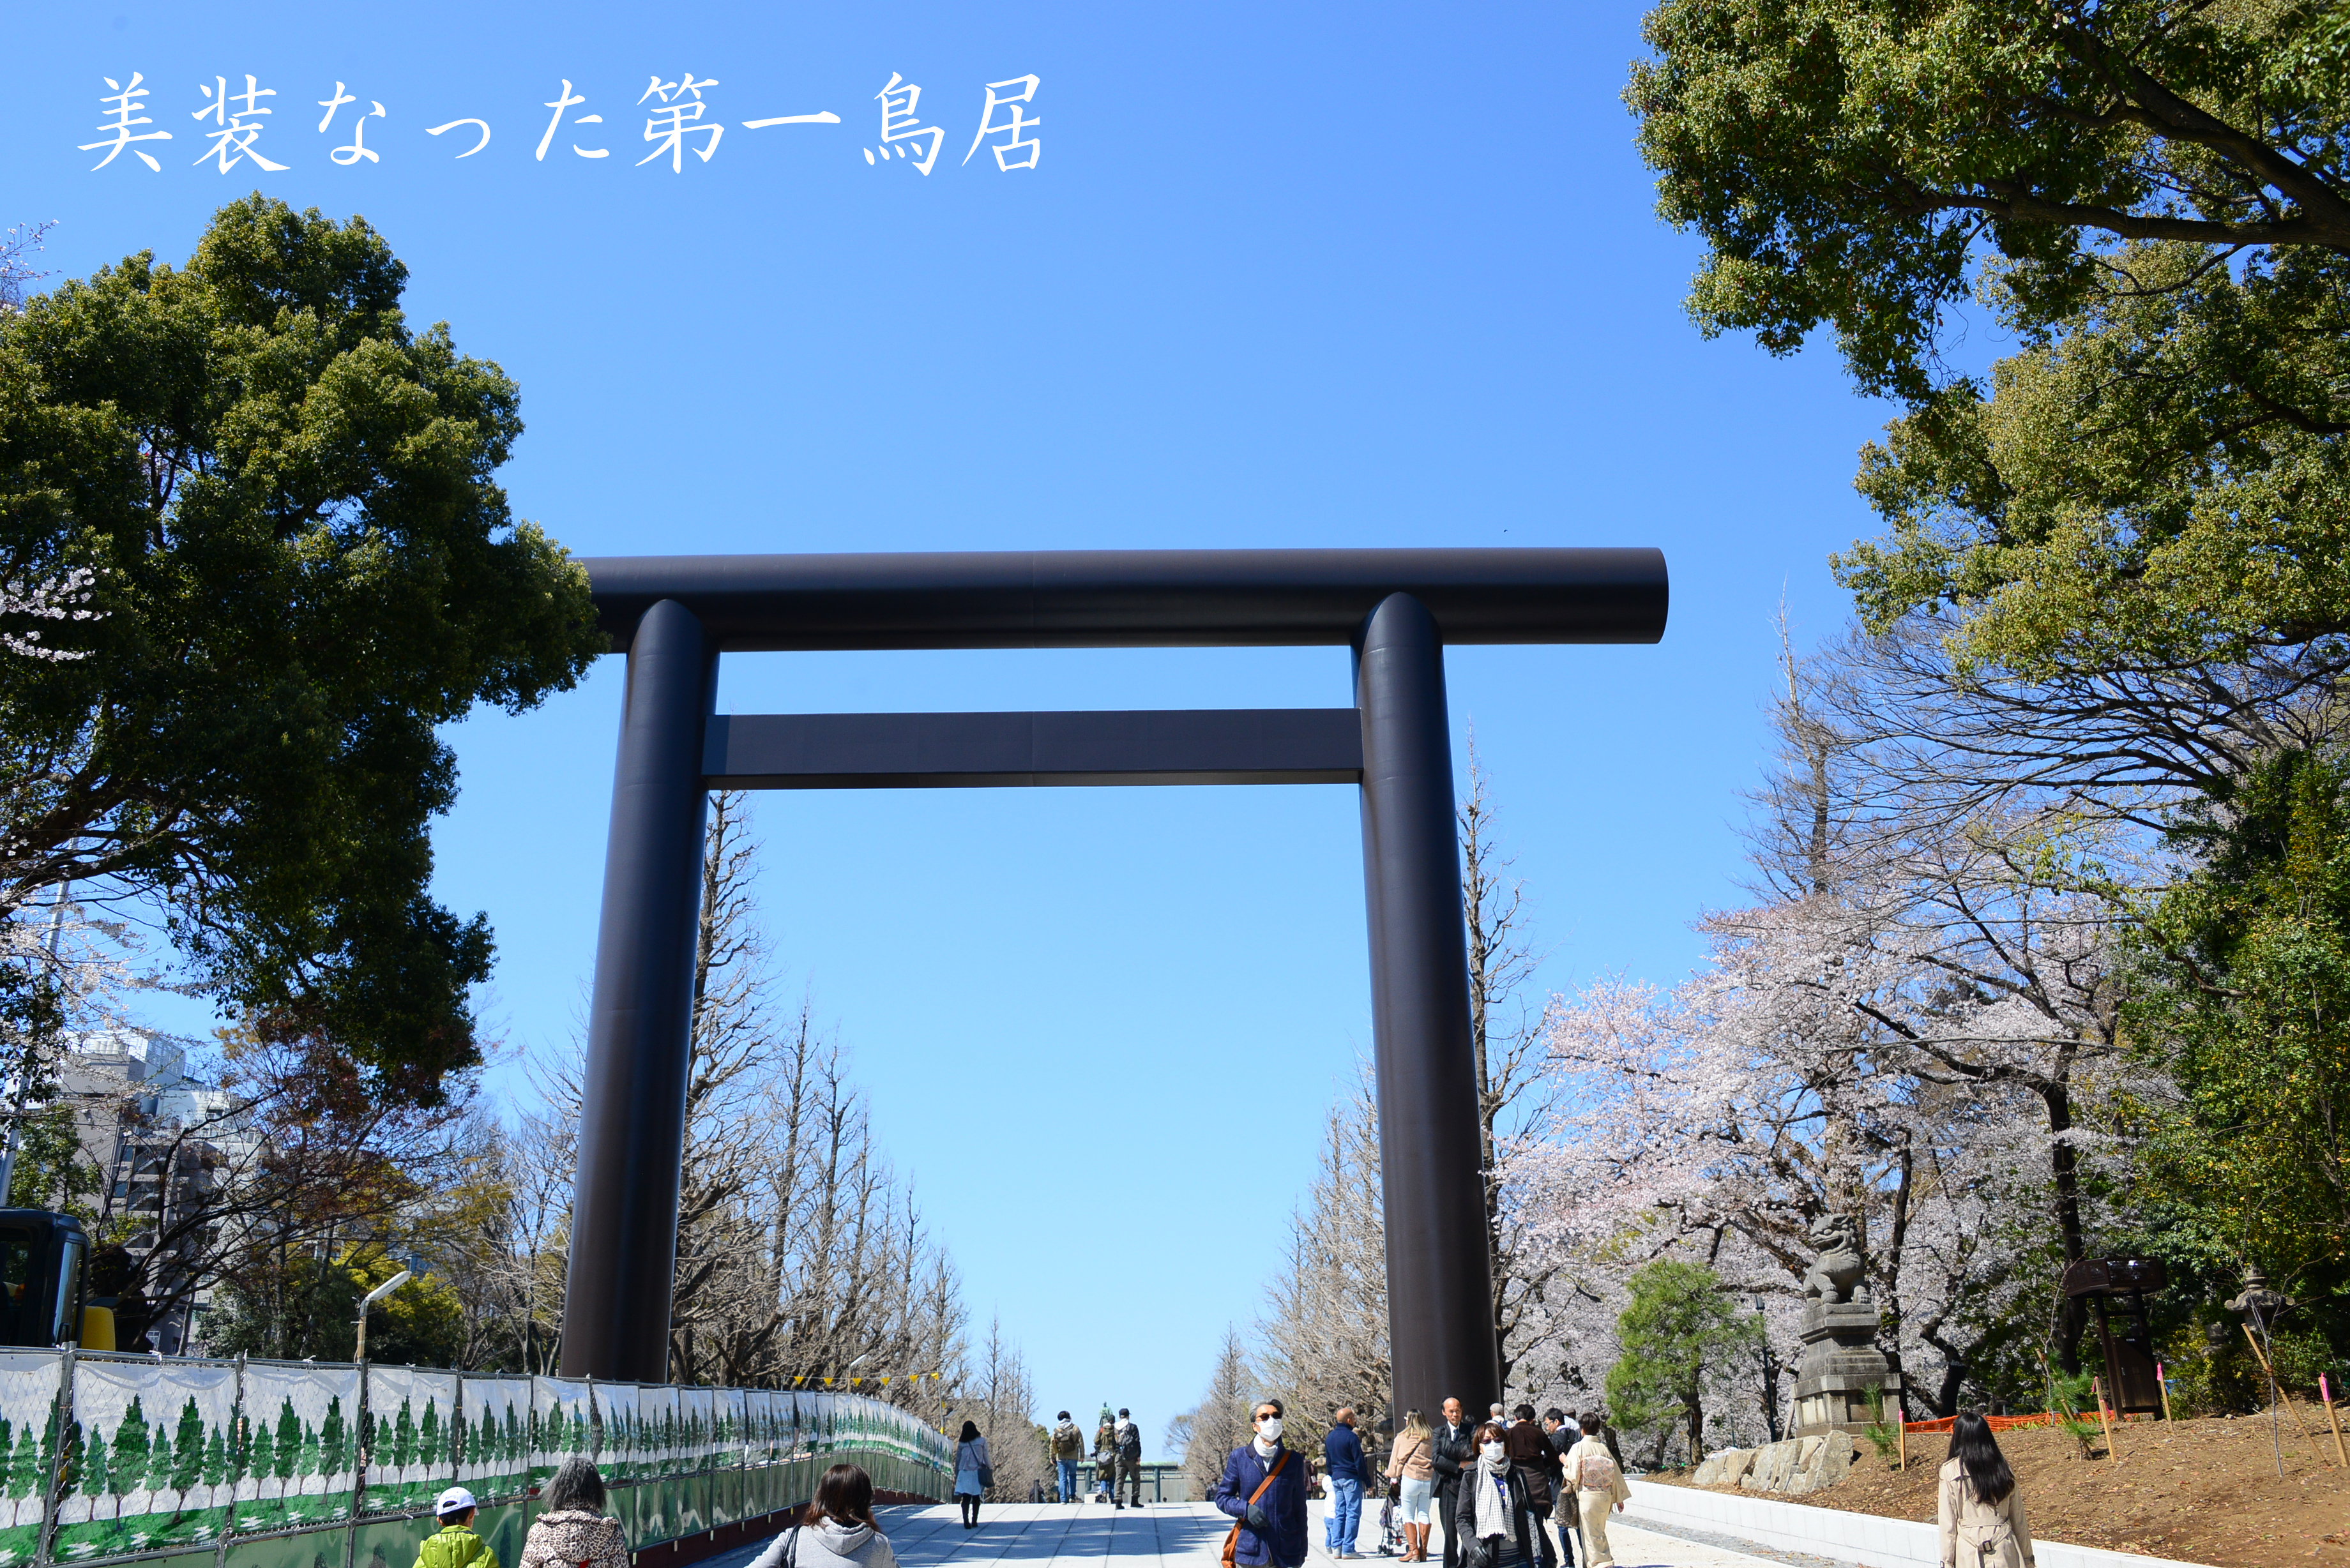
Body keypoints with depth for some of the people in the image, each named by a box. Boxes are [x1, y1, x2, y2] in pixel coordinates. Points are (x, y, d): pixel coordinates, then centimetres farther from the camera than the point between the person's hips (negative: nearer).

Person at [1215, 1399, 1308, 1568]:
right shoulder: (1239, 1457, 4)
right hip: (1250, 1553, -1)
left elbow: (1299, 1507, 10)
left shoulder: (1294, 1460, 6)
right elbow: (1222, 1497, 7)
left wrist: (1302, 1550, 10)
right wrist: (1246, 1509, -12)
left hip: (1286, 1553, 1)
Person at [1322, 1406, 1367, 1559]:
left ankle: (1336, 1547, 7)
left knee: (1339, 1513, 11)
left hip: (1336, 1478, 7)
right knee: (1353, 1513, -5)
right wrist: (1367, 1480, -8)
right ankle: (1348, 1549, -8)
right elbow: (1359, 1461, -13)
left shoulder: (1329, 1438, 11)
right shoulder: (1351, 1437, -12)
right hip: (1351, 1478, -7)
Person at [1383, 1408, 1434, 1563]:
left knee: (1408, 1515, 4)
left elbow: (1395, 1459, 8)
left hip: (1410, 1478, -3)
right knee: (1424, 1514, 10)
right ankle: (1423, 1551, 9)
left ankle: (1413, 1551, -4)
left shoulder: (1402, 1437, 0)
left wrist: (1393, 1475, 23)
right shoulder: (1430, 1439, 6)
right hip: (1428, 1479, 3)